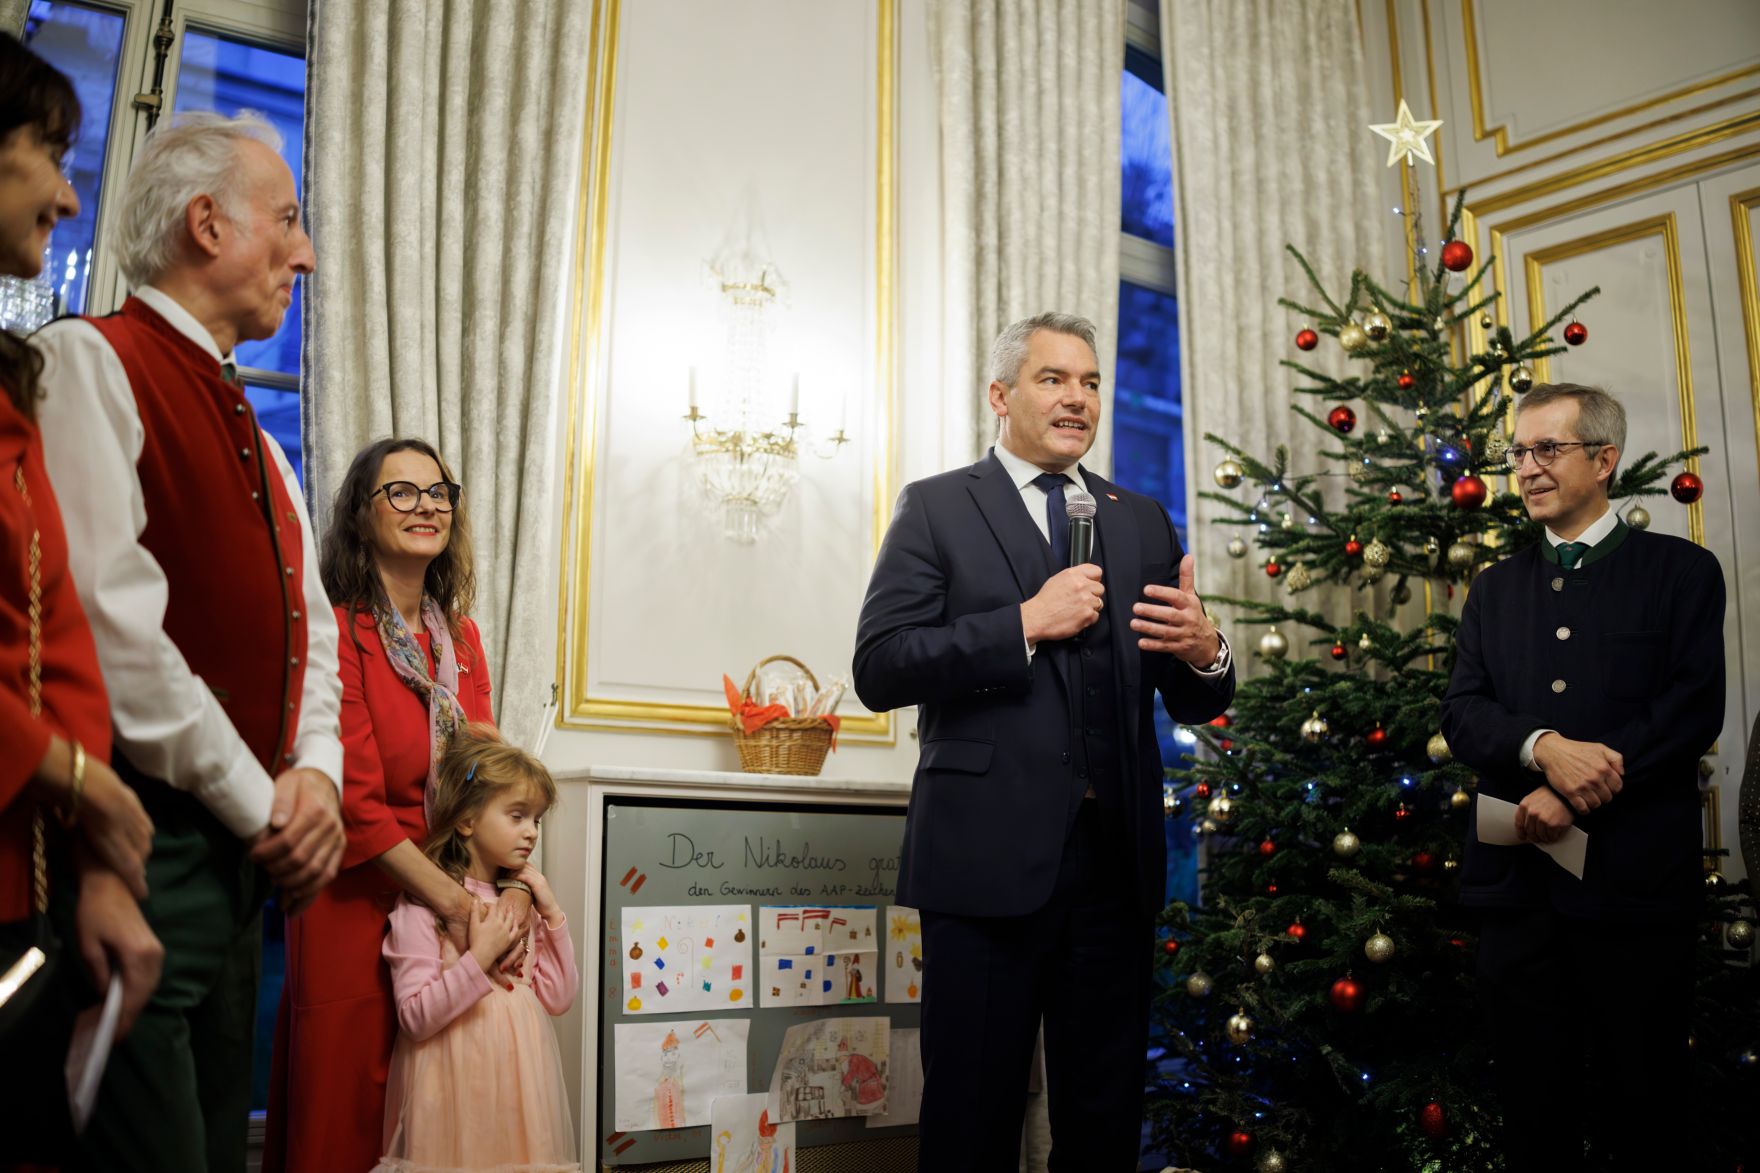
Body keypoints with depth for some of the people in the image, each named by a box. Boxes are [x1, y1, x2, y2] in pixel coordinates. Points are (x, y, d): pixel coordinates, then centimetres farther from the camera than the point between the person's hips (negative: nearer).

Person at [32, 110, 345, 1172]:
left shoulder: (252, 433, 20)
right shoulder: (89, 360, -7)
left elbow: (308, 623, 19)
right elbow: (112, 618, -18)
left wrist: (315, 772, 0)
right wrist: (260, 804, -13)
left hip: (246, 858, 9)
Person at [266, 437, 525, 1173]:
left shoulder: (460, 637, 10)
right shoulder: (337, 631, -12)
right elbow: (356, 802, -16)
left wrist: (514, 883, -6)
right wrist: (454, 904, -18)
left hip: (454, 908, 6)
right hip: (358, 904, -6)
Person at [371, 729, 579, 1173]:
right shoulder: (424, 904, -10)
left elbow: (558, 998, 7)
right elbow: (415, 1018, -15)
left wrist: (551, 915, 0)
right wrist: (479, 958, -22)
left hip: (520, 1081, 6)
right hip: (460, 1084, -6)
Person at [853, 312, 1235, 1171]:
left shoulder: (1143, 521, 14)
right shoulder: (937, 507, 2)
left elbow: (1190, 703, 12)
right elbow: (879, 669, -9)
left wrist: (1204, 652, -10)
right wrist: (1024, 623, -16)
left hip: (1114, 858, 4)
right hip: (988, 852, -4)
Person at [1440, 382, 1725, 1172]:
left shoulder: (1682, 571, 3)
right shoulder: (1494, 588, 13)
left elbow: (1694, 708, -9)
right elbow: (1461, 712, 3)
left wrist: (1573, 795, -17)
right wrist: (1543, 746, -18)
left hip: (1633, 879, -3)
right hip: (1518, 879, 3)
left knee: (1642, 1108, 8)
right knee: (1534, 1107, 12)